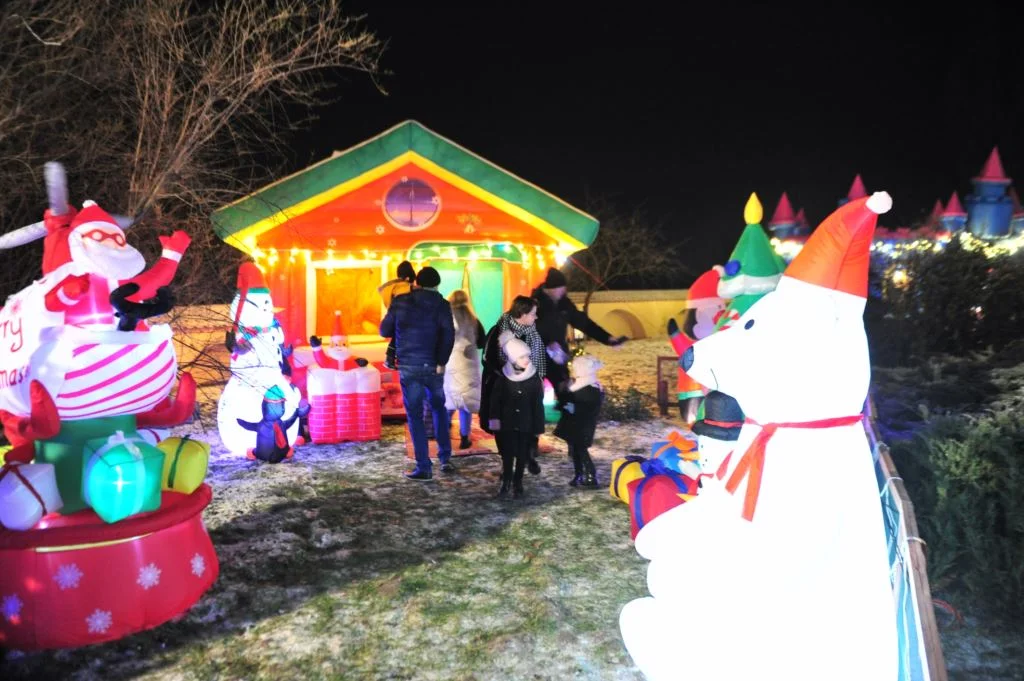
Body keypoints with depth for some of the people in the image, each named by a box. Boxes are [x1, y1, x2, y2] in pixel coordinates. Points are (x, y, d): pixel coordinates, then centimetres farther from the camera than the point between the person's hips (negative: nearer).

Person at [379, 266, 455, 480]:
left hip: (408, 366, -1)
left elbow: (384, 331, 8)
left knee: (415, 416, 6)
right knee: (439, 409, 22)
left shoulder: (400, 302, 1)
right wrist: (441, 362, -7)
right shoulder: (441, 304, -1)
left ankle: (424, 467, 4)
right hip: (432, 366, 1)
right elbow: (448, 334, -14)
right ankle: (445, 459, 18)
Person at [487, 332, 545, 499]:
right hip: (507, 423, 0)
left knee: (522, 455, 7)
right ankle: (506, 481, 20)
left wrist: (538, 427, -1)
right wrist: (494, 419, -8)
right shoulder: (503, 377, -4)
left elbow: (538, 404, -1)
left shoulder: (534, 378, -4)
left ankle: (517, 483, 23)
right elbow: (495, 399, 0)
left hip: (526, 423, 1)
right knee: (507, 454, 1)